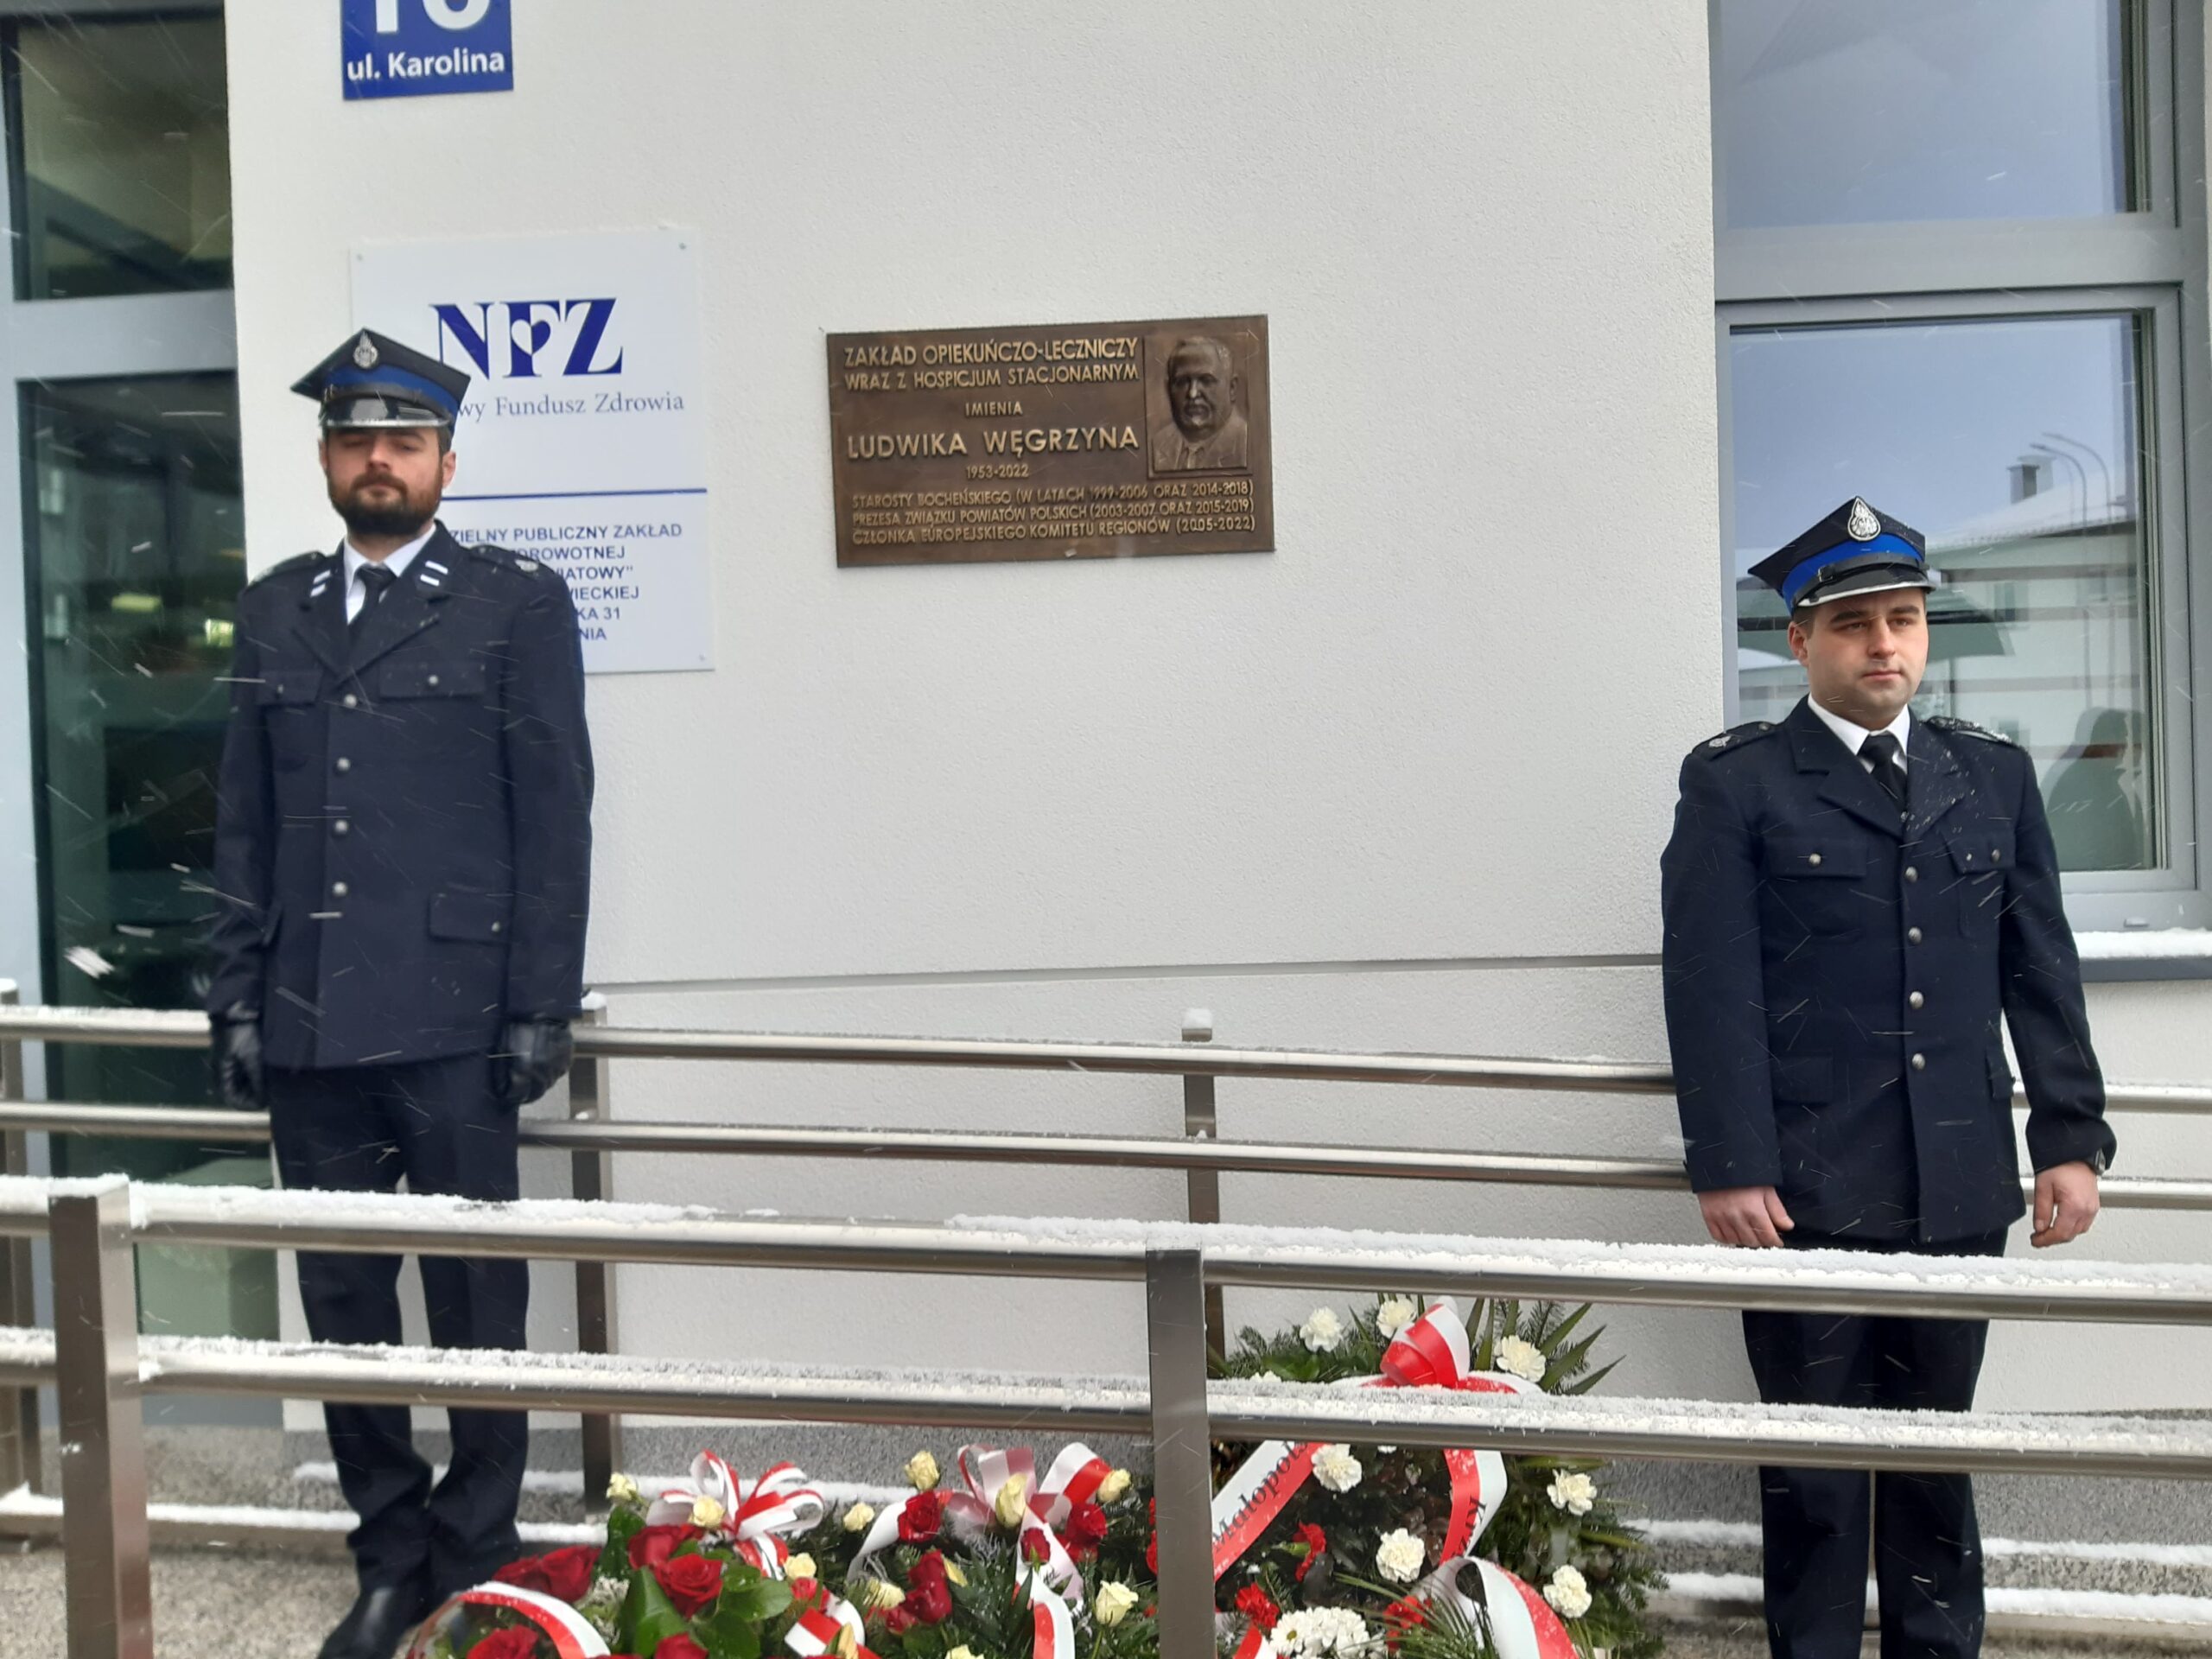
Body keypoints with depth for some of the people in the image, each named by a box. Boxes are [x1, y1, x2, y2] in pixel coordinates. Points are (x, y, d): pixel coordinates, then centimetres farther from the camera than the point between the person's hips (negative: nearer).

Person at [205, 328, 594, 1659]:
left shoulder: (518, 603, 1)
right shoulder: (276, 610, 14)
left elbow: (556, 818, -3)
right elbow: (247, 821, 13)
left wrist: (541, 1011, -8)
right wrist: (240, 996, 7)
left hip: (452, 1017, -4)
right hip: (307, 1024, 4)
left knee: (475, 1297, 3)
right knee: (341, 1298, 11)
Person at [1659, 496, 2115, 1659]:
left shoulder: (1994, 776, 12)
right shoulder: (1733, 783, -1)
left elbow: (2043, 973, 11)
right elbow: (1710, 988, -7)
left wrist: (2071, 1139, 6)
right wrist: (1727, 1166, -13)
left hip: (1961, 1190, 4)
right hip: (1806, 1191, -3)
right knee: (1815, 1468, 7)